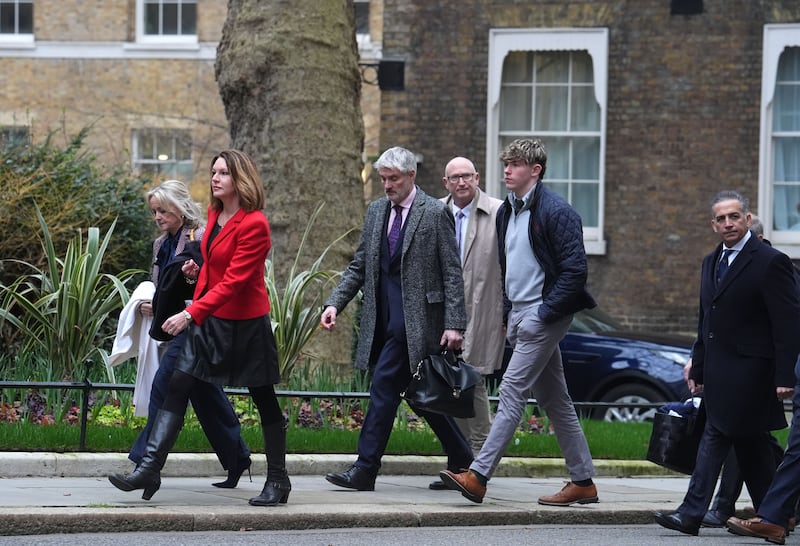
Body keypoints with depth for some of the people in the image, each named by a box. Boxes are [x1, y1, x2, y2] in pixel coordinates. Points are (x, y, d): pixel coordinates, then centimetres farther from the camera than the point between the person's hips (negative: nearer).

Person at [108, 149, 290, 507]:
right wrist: (198, 270, 3)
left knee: (264, 400, 4)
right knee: (177, 387, -4)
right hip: (210, 319, 8)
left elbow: (234, 279, -23)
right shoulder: (214, 216, 8)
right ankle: (149, 469, -9)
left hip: (245, 323, -8)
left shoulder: (253, 224, -17)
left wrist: (191, 314, -29)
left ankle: (278, 481, 16)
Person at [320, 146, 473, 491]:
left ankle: (365, 470, -11)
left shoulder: (435, 213, -5)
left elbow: (452, 273, -7)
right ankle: (461, 460, 23)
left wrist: (454, 323, -13)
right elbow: (359, 266, 16)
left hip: (415, 316, -7)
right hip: (384, 316, 7)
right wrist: (334, 303, 2)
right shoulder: (376, 211, 14)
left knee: (384, 385, -12)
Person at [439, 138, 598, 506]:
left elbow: (575, 269, -16)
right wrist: (508, 312, 15)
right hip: (520, 317, 9)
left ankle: (478, 476, -17)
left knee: (512, 391, -13)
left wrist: (544, 313, -17)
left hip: (543, 316, -9)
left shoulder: (556, 211, -11)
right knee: (554, 400, 11)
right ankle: (583, 482, 16)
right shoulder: (506, 212, 15)